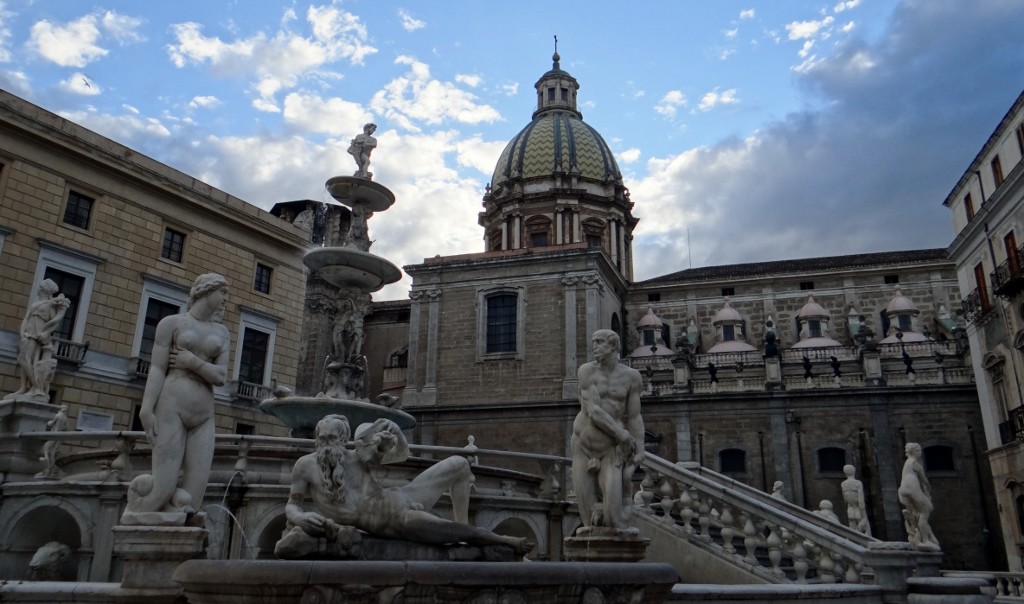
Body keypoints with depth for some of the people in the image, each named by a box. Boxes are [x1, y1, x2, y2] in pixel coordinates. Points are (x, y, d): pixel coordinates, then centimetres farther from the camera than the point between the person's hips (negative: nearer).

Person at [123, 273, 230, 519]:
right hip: (171, 408, -5)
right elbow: (157, 369, -5)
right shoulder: (171, 323, 5)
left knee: (193, 496, -8)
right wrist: (146, 410, -16)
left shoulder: (222, 333, 17)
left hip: (203, 417, 5)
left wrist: (192, 362, -11)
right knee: (163, 488, -12)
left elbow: (221, 377, 5)